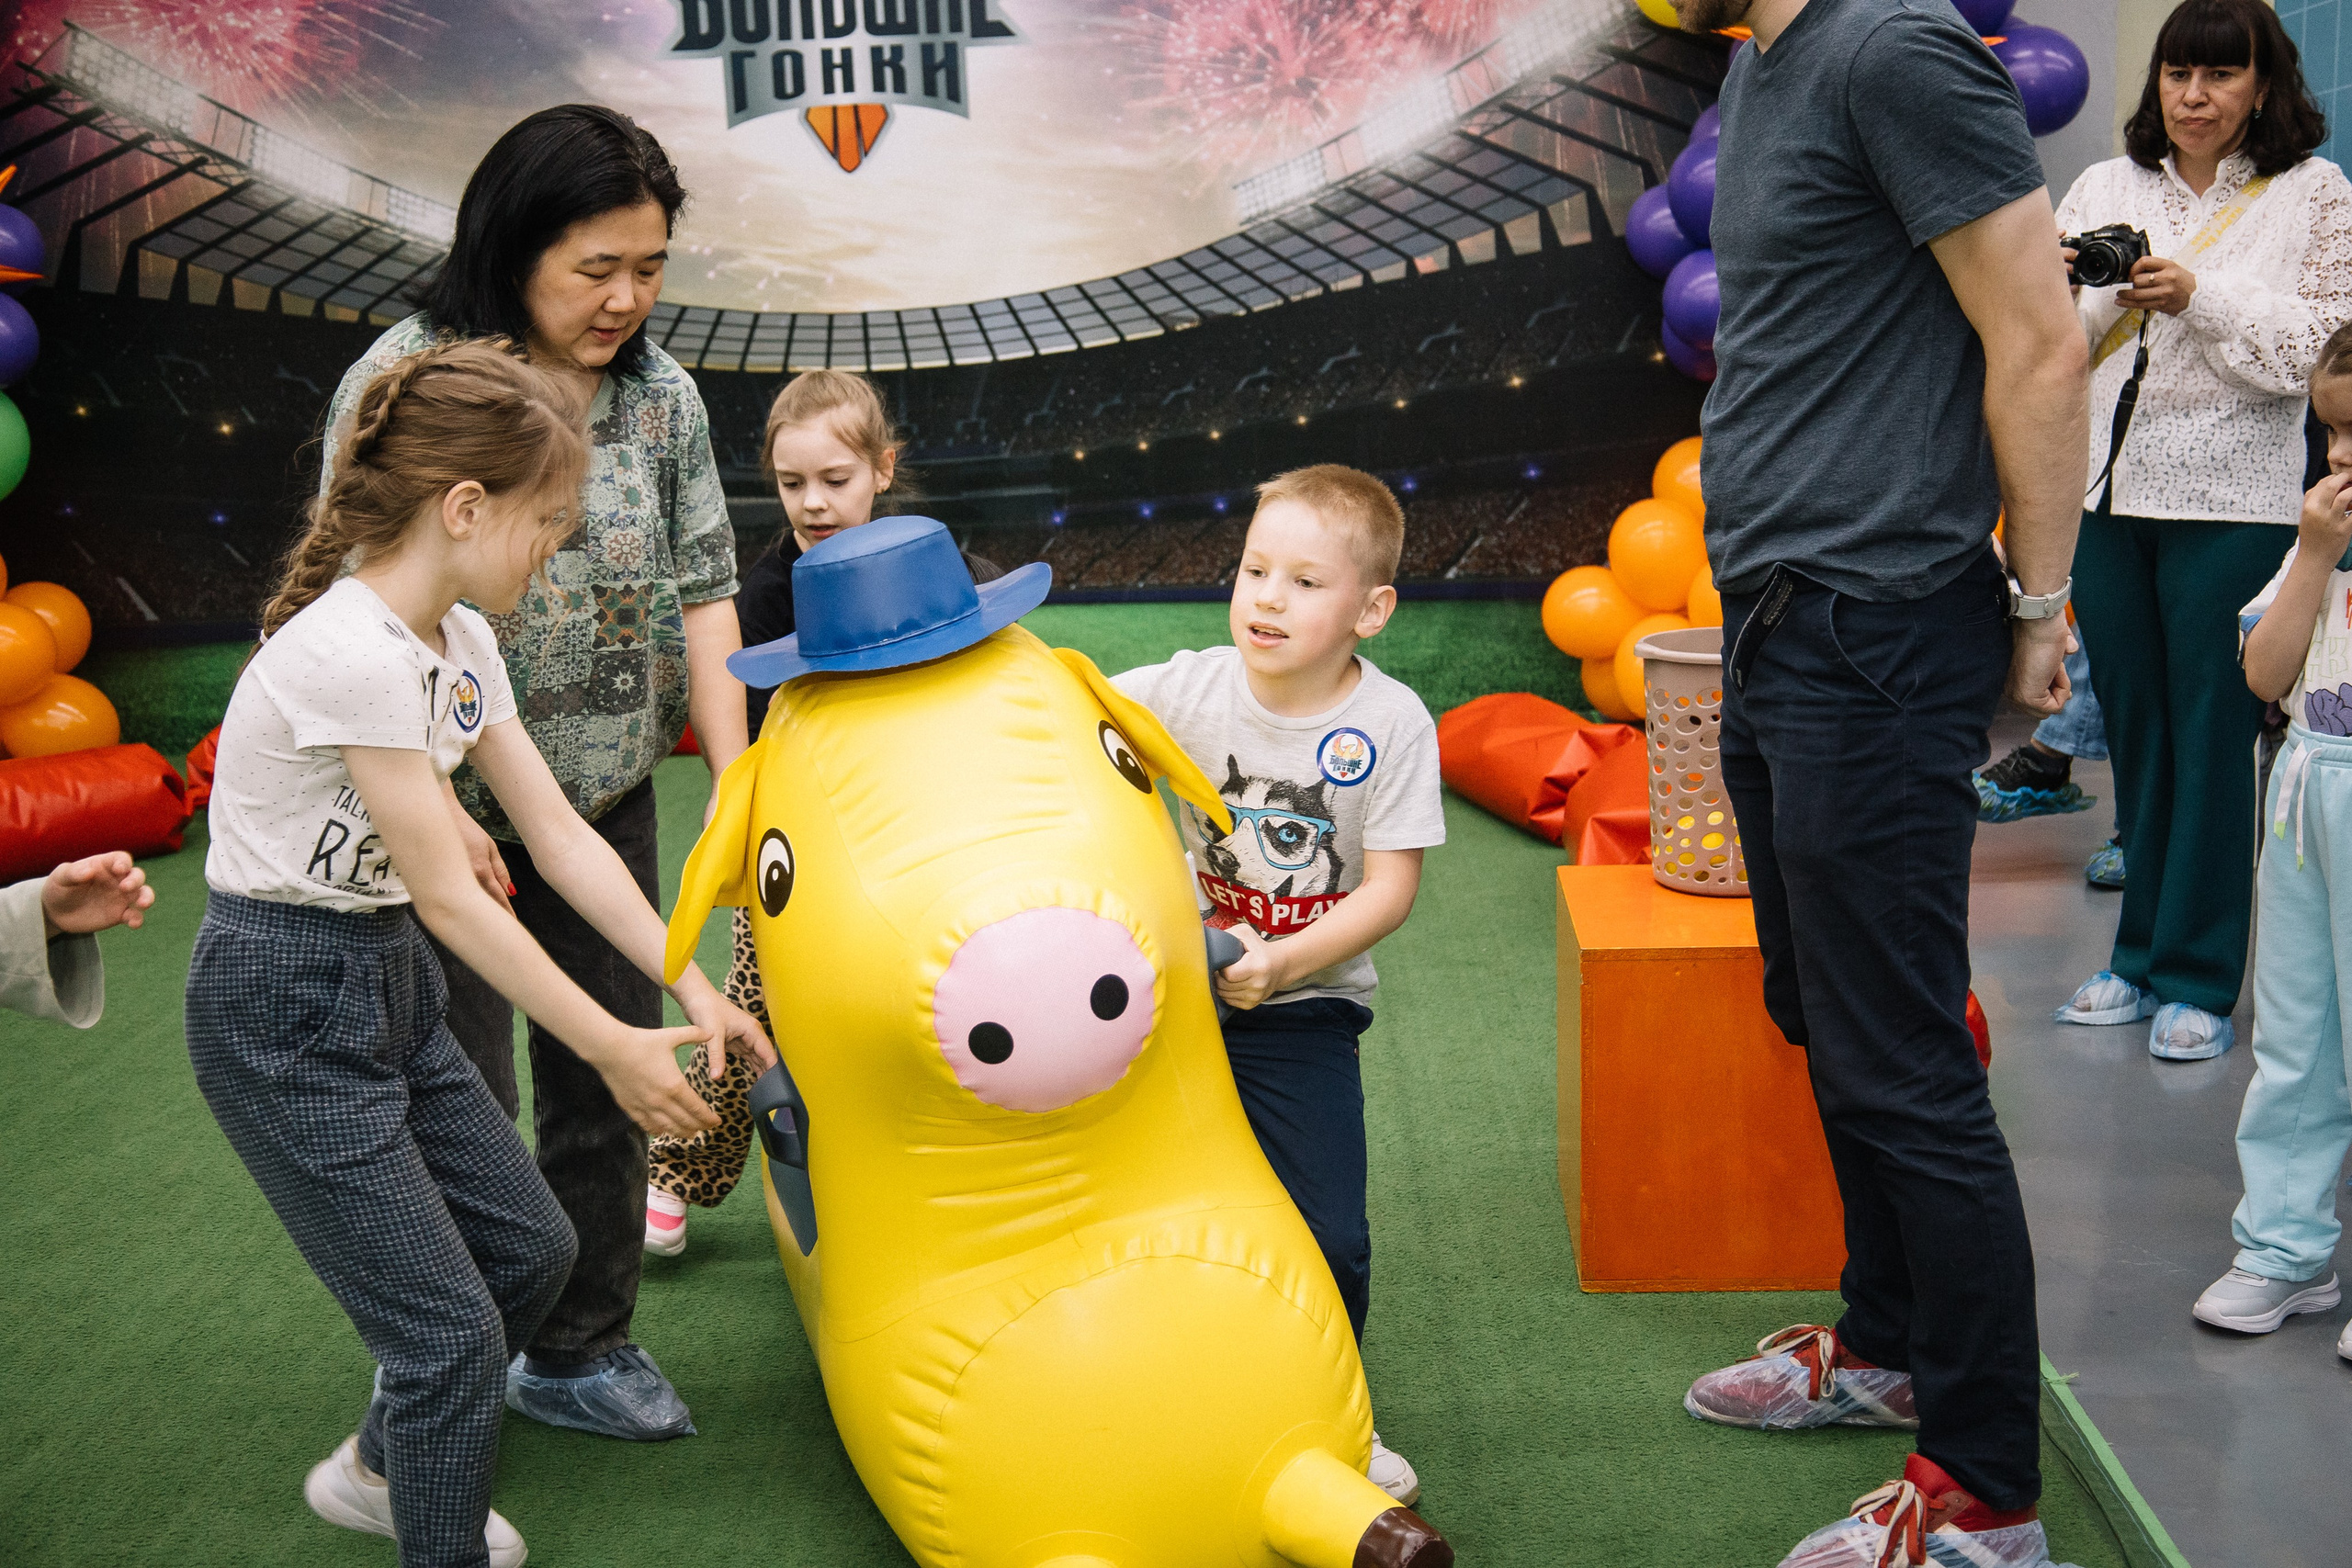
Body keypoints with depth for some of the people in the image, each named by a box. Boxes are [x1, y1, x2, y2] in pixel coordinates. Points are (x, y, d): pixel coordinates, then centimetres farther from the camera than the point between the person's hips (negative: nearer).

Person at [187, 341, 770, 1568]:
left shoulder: (460, 641, 3)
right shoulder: (350, 653, -25)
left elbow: (560, 836, 6)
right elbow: (450, 899, -21)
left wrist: (692, 988, 0)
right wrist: (613, 1048, -14)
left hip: (387, 983, 9)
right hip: (285, 1010, -9)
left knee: (530, 1247, 15)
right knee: (451, 1328, -6)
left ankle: (378, 1468, 37)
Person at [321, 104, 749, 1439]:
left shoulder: (662, 394, 1)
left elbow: (702, 593, 2)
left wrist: (735, 788, -5)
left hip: (608, 796, 5)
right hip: (444, 803, -5)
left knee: (611, 1078, 11)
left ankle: (580, 1350, 29)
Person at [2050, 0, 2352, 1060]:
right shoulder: (2105, 186, 12)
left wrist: (2203, 297, -16)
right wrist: (2080, 288, -13)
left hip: (2232, 503, -4)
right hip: (2105, 493, 4)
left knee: (2212, 741, -2)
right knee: (2133, 732, 10)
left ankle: (2199, 981, 7)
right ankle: (2142, 960, 21)